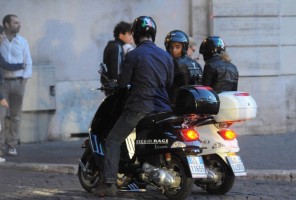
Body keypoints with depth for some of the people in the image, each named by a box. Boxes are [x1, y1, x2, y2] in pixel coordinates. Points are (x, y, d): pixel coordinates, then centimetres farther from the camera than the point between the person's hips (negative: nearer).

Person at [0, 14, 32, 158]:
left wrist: (24, 78, -1)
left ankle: (12, 145, 10)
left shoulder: (22, 42, 9)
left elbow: (28, 63, 11)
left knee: (15, 115, 5)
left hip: (18, 81, 3)